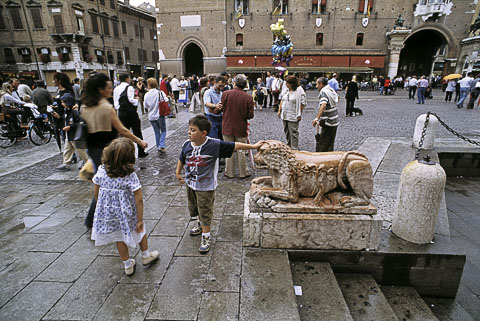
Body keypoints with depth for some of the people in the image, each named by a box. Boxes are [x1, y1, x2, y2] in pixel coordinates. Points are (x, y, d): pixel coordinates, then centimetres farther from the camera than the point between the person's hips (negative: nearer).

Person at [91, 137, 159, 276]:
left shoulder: (101, 171, -12)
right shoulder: (130, 175, -23)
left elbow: (96, 193, 0)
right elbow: (139, 199, -22)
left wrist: (101, 206, 18)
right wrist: (140, 220, -12)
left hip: (109, 213, 4)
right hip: (127, 213, -3)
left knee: (120, 238, 21)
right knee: (140, 230, 23)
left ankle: (128, 266, 36)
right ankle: (146, 256, 43)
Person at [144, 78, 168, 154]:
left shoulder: (147, 95, -3)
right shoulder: (160, 92, -10)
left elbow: (146, 106, 3)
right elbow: (166, 101, -14)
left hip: (151, 116, 2)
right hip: (160, 115, -2)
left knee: (156, 132, 14)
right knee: (163, 130, 11)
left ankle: (159, 147, 18)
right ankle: (161, 146, -6)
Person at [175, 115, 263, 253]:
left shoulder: (214, 145, -22)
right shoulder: (187, 144, -9)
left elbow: (235, 146, -17)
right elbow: (181, 159, 10)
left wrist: (253, 146, -16)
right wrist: (178, 173, 16)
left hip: (206, 187, -5)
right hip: (190, 184, 6)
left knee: (205, 212, 5)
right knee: (194, 208, 25)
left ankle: (205, 237, 24)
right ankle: (200, 224, 54)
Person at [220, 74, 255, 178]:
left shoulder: (225, 94, -10)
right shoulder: (248, 97, -10)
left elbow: (222, 108, -3)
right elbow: (250, 115, -8)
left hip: (227, 127, 0)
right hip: (241, 128, 0)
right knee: (241, 151, 12)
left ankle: (229, 172, 21)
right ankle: (243, 173, 21)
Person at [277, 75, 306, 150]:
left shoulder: (299, 90, -11)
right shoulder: (286, 90, 9)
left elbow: (302, 103, -11)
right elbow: (282, 100, 17)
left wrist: (299, 115, -13)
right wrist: (279, 110, 13)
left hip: (293, 116, -7)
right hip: (285, 115, 7)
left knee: (293, 133, -4)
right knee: (286, 132, 16)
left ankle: (294, 149, 5)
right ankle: (288, 146, 32)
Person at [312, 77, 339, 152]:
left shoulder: (324, 92, -17)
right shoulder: (331, 90, 11)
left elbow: (323, 105, -34)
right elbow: (337, 97, 32)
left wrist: (317, 118, -42)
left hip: (328, 122, -9)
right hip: (335, 121, 9)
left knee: (321, 144, -4)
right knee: (330, 144, 14)